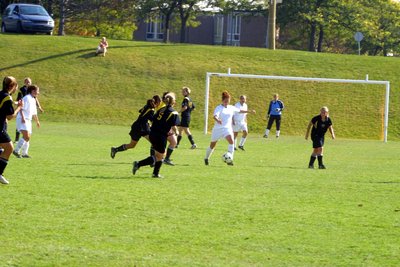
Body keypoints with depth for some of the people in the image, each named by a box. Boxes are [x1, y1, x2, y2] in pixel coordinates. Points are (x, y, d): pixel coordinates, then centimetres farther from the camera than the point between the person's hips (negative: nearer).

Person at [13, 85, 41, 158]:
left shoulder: (33, 100, 19)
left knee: (28, 138, 13)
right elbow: (21, 109, -19)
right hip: (22, 120, -10)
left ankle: (24, 153, 22)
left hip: (28, 120, 10)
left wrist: (37, 121, 36)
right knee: (26, 136, -22)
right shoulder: (27, 98, -10)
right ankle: (16, 151, -20)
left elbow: (34, 113, 30)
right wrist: (22, 117, -29)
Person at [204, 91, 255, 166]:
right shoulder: (219, 108, -11)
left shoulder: (231, 108, 6)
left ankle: (229, 160, -26)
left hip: (227, 128, 3)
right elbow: (215, 116, -30)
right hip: (218, 128, -3)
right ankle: (206, 158, 37)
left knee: (231, 141, -26)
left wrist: (249, 111, 25)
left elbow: (240, 111, 23)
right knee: (212, 145, 10)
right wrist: (217, 120, -52)